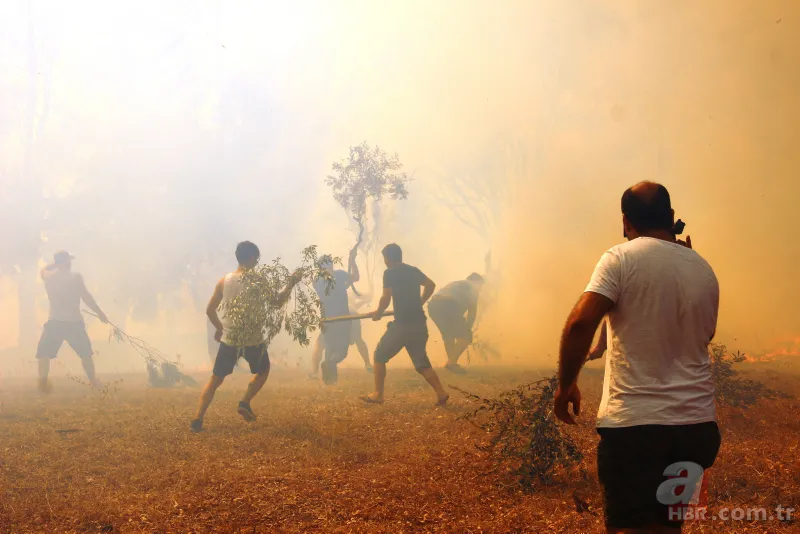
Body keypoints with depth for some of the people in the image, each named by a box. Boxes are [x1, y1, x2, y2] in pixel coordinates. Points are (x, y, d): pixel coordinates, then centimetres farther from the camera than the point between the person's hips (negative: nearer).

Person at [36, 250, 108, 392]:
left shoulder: (48, 277, 3)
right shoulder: (75, 277, -7)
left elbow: (42, 271, 29)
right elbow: (86, 297, -10)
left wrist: (56, 263, 30)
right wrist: (99, 313, -4)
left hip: (54, 323, 1)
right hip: (74, 322, -1)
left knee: (43, 354, 10)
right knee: (85, 353, 16)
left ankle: (43, 384, -3)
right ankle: (93, 382, 19)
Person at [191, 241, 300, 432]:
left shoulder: (224, 281, 0)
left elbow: (210, 310, 5)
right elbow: (277, 302, -2)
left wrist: (220, 327, 21)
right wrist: (291, 284, 9)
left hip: (228, 339, 3)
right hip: (252, 339, -3)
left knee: (216, 379, 11)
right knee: (263, 370, 25)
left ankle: (198, 419, 0)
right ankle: (244, 403, 7)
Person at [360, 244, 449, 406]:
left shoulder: (390, 273, -6)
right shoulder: (413, 270, 15)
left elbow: (386, 298, -14)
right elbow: (431, 285, 24)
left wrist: (378, 313, 2)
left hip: (403, 324, -6)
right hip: (419, 323, 6)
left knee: (380, 356, 10)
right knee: (421, 361, 13)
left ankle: (378, 395, 9)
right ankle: (441, 394, -2)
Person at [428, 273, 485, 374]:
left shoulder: (455, 284, 42)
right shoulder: (473, 288, 21)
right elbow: (472, 310, 13)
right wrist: (468, 328, 23)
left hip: (433, 305, 7)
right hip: (447, 306, -7)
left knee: (448, 334, 26)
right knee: (465, 336, 2)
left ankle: (451, 362, 24)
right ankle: (451, 363, -5)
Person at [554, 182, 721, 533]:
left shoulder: (621, 258, -7)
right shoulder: (704, 270, 10)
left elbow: (580, 323, -19)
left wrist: (566, 384, -5)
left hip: (634, 424, -5)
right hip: (697, 424, 6)